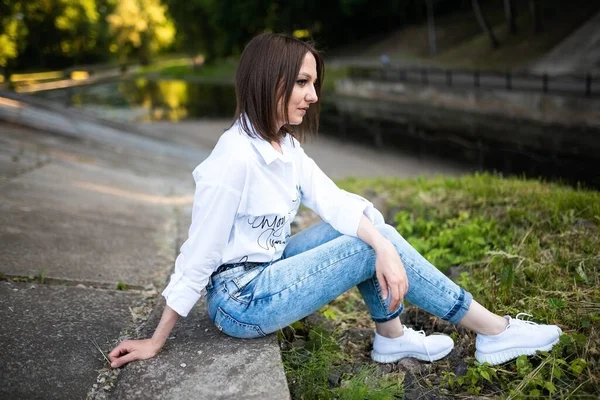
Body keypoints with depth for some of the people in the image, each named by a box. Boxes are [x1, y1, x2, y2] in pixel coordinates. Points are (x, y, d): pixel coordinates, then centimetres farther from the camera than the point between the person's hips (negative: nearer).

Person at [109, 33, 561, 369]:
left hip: (264, 272, 8)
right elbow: (197, 258, -20)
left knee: (371, 233, 0)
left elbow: (336, 202, -7)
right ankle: (494, 332, 0)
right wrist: (156, 342, -12)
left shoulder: (287, 146, 3)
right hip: (240, 301, -8)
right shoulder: (234, 159, -24)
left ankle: (392, 337, 10)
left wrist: (386, 246, -25)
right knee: (370, 247, -12)